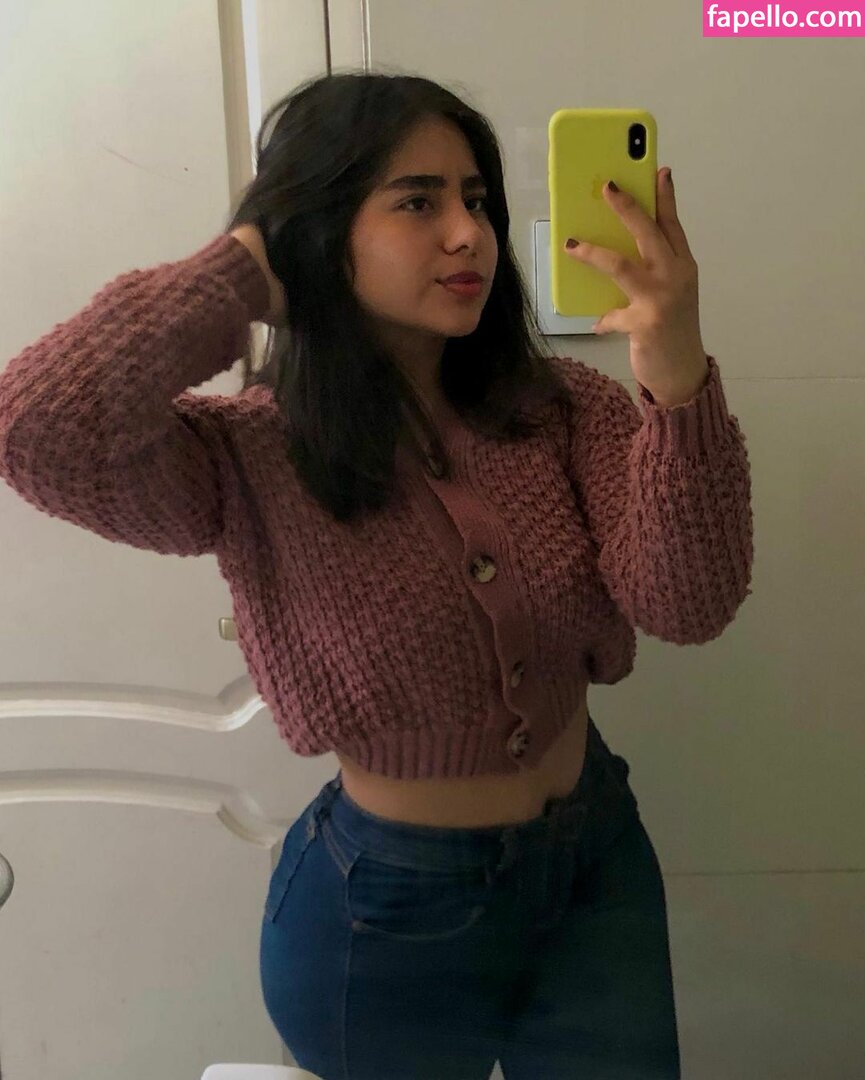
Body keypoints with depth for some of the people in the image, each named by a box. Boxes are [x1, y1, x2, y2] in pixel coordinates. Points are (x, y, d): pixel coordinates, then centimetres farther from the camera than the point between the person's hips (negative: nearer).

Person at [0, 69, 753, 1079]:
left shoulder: (559, 408, -8)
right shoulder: (251, 457, -17)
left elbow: (685, 603, -21)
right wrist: (241, 269, -24)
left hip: (597, 855, 4)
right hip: (393, 912, -3)